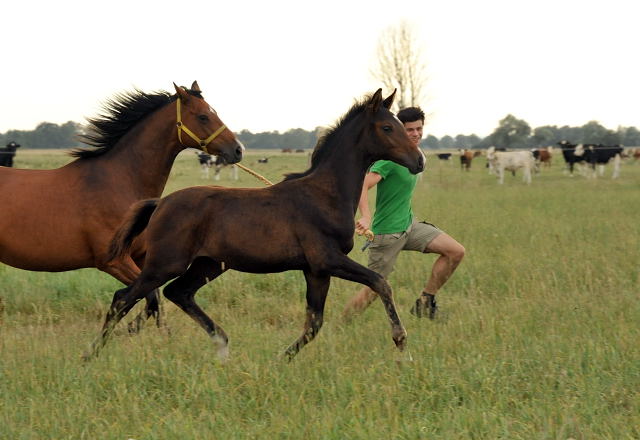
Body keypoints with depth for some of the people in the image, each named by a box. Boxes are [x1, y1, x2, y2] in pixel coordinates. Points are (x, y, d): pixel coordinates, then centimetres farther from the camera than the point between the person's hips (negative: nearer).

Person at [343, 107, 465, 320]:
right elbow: (363, 186, -31)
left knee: (456, 252, -2)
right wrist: (366, 217, -45)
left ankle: (425, 303, 5)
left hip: (409, 224, 8)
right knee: (373, 290, -6)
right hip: (387, 233, -8)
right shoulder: (391, 157, -18)